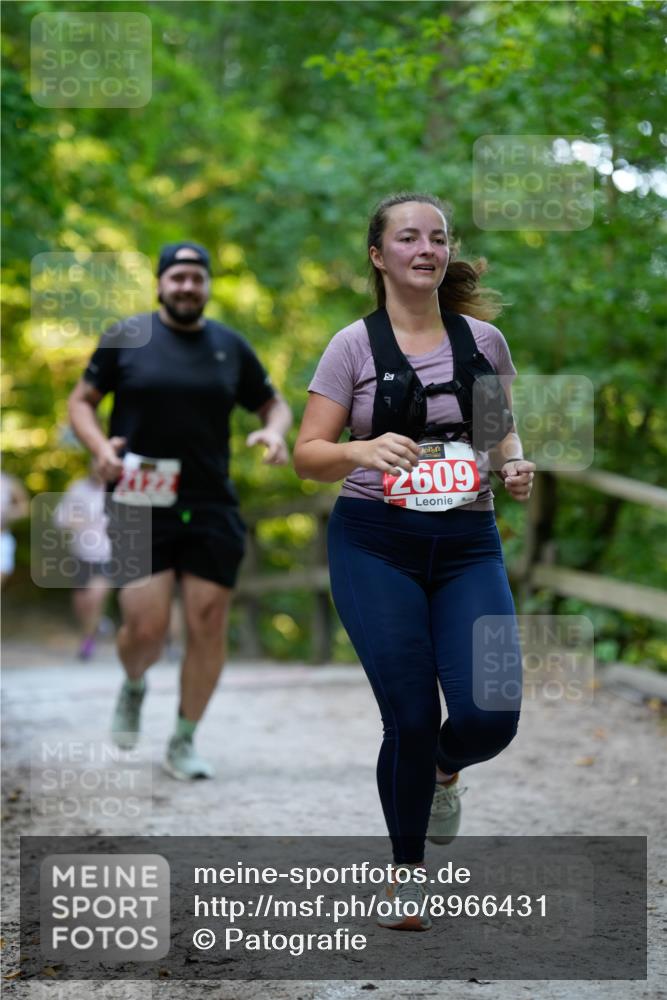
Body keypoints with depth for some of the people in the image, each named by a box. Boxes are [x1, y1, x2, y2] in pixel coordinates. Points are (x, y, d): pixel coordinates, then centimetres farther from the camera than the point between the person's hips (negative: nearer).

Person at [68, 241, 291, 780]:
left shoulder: (231, 346, 10)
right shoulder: (126, 337, 3)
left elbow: (274, 403, 21)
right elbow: (82, 400, 9)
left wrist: (274, 431, -3)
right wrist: (100, 445, -10)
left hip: (212, 508, 3)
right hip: (141, 504, -3)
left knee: (209, 625, -1)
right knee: (147, 627, -10)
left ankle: (184, 743, 15)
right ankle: (134, 687, 26)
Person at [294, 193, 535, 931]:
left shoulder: (484, 340, 7)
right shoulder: (355, 345, -2)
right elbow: (308, 455, -2)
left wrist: (514, 466, -5)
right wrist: (361, 452, -23)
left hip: (468, 544, 2)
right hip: (376, 543, -2)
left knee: (491, 714, -12)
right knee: (411, 716, -7)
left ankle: (443, 770, 28)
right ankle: (406, 872, 19)